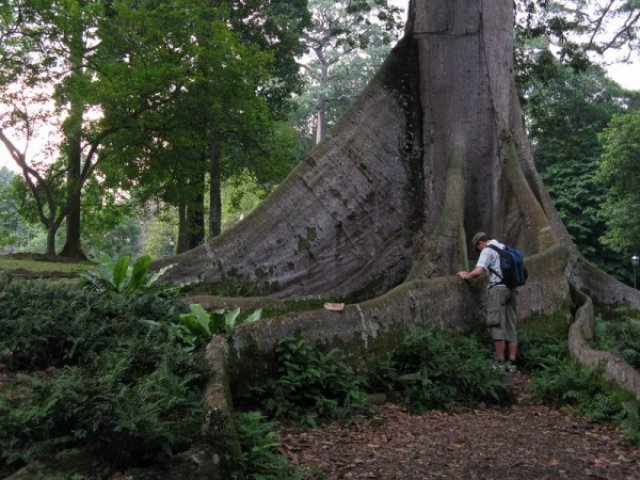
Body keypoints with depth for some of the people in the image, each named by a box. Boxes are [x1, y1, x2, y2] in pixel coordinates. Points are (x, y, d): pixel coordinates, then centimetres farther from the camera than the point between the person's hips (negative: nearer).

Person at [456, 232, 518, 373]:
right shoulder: (505, 248, 21)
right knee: (511, 327, 6)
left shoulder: (487, 250, -4)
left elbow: (478, 271, -16)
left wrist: (466, 275, 1)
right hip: (510, 289, 8)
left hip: (497, 288, -8)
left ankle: (500, 363, -7)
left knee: (498, 326, -6)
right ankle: (511, 363, 5)